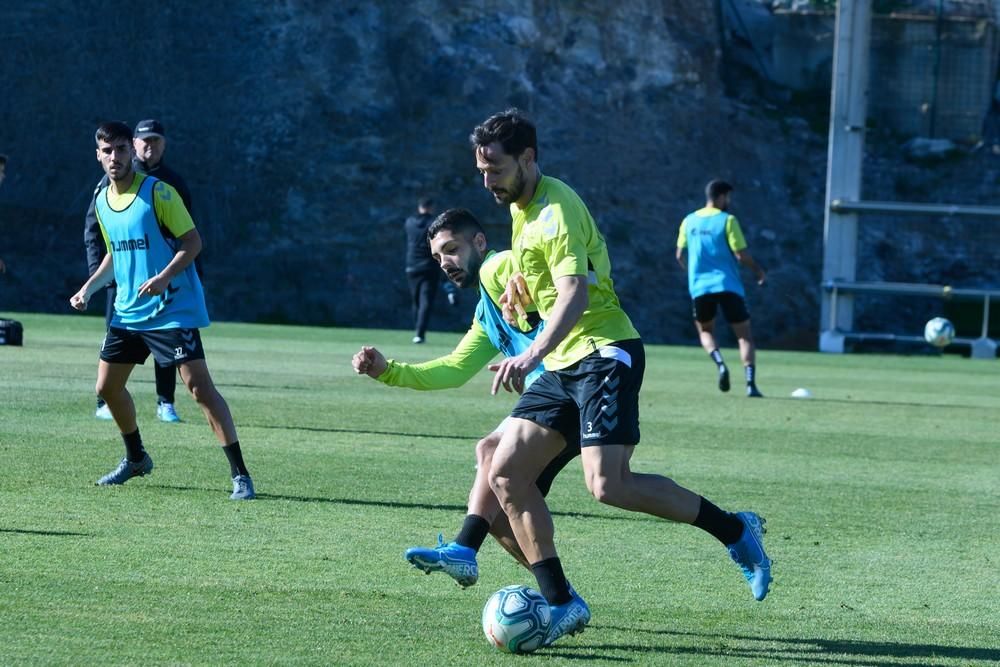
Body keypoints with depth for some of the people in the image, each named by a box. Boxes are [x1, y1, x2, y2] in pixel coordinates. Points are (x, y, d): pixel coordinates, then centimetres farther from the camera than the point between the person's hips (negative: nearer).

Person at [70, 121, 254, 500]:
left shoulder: (157, 192, -12)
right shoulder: (102, 200, 9)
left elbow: (192, 241, -13)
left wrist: (165, 277, -26)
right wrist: (88, 288, 11)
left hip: (172, 309, -7)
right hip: (127, 311, 7)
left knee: (199, 386, -16)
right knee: (107, 386, 9)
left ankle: (240, 474, -14)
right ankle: (136, 459, 33)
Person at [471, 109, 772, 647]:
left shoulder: (556, 210, -16)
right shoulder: (520, 206, 15)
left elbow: (575, 295, -29)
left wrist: (531, 356, -44)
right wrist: (522, 286, 8)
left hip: (604, 354, -10)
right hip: (562, 365, 10)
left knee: (608, 485, -22)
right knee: (505, 472, -4)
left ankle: (734, 530, -4)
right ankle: (561, 603, -1)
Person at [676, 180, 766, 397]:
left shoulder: (689, 221, 8)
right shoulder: (727, 220, -5)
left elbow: (680, 255, 13)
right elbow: (741, 255, -10)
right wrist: (758, 271, 7)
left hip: (700, 287, 3)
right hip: (728, 285, -3)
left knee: (705, 330, 22)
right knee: (744, 334, 4)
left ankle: (719, 363, -8)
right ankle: (750, 383, -11)